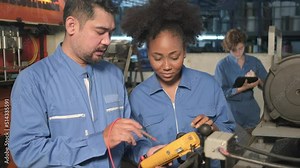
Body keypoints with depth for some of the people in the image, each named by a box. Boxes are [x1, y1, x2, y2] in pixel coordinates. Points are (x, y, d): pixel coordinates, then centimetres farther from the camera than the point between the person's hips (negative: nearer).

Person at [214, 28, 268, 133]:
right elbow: (222, 92, -12)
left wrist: (258, 81, -16)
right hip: (232, 112, -3)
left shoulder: (254, 62, 5)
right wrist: (244, 88, -22)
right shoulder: (222, 65, -5)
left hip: (251, 110, 3)